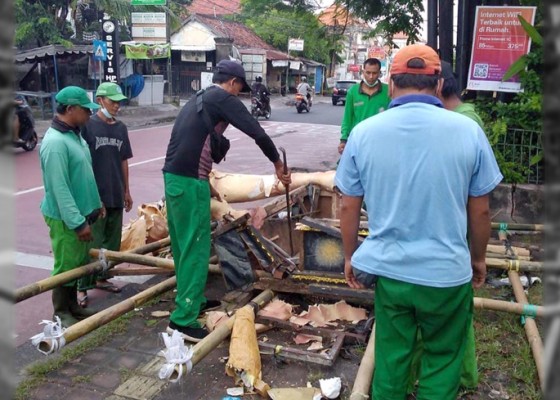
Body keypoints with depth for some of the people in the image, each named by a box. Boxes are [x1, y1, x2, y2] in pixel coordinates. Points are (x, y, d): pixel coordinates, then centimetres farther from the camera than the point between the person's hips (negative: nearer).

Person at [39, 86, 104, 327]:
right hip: (66, 218, -9)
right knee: (66, 267, 4)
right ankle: (62, 314, 20)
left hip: (80, 212, 9)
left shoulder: (74, 134, 8)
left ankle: (73, 307, 33)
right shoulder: (55, 142, -24)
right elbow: (59, 188, -26)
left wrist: (95, 202, 20)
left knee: (79, 264, 19)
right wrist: (78, 222, -25)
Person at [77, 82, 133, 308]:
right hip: (95, 195, -6)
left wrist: (126, 191, 16)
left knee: (112, 241, 13)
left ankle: (101, 278, 29)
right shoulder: (88, 125, -8)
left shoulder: (121, 128, 9)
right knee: (92, 243, -3)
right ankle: (82, 287, 8)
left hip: (116, 195, 6)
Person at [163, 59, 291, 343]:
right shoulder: (224, 99, -5)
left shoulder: (197, 100, 22)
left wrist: (204, 183, 31)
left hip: (173, 176, 9)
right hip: (189, 182, -9)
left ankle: (191, 299, 33)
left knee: (183, 244, 18)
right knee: (195, 248, -4)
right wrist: (278, 164, 6)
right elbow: (258, 134, -9)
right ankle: (183, 319, 0)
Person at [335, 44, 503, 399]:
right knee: (443, 362, 18)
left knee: (390, 359, 19)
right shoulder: (468, 130, -10)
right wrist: (479, 258, 15)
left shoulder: (364, 132, -6)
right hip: (448, 273, -1)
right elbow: (480, 211, -2)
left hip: (388, 270, 2)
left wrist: (350, 256, 15)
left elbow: (349, 207, 0)